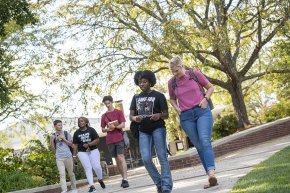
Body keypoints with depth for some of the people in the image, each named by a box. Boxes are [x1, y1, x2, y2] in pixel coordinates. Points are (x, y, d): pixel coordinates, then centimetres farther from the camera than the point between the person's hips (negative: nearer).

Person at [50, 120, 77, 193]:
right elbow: (52, 147, 6)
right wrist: (52, 140, -10)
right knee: (62, 174, -11)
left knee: (71, 173, 9)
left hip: (68, 156, 0)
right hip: (59, 157, 0)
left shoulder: (66, 133, 4)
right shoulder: (53, 135, 6)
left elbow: (71, 144, 3)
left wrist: (63, 139, -9)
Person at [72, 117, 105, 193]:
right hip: (82, 152, 1)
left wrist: (88, 144, -17)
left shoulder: (91, 130, -1)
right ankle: (92, 186, -11)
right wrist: (74, 155, 1)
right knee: (88, 168, -8)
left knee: (97, 166, -9)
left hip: (93, 150, -1)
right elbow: (75, 145, 5)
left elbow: (97, 140, -6)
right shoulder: (76, 133, 4)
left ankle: (100, 180, 21)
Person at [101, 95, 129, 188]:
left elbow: (123, 125, -4)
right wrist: (108, 129, -8)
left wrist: (115, 127, -21)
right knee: (117, 160, 8)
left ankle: (125, 179, -17)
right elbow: (103, 130, 14)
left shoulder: (119, 112, 3)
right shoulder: (104, 116, 11)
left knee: (121, 158, -13)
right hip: (110, 140, 4)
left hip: (119, 138, -4)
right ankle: (123, 178, 18)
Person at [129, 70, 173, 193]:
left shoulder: (158, 96, 0)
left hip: (158, 128, -4)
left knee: (162, 157, -10)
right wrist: (135, 118, -15)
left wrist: (159, 115, -25)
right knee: (146, 159, -7)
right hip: (143, 131, 4)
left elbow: (166, 114, -2)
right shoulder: (136, 98, 13)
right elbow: (131, 116, 9)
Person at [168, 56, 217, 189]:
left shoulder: (195, 74, -1)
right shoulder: (171, 82, 5)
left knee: (205, 141, -21)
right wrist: (176, 108, 3)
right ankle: (211, 177, 4)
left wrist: (205, 99, -7)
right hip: (186, 117, 2)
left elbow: (210, 87, 11)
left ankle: (211, 173, -33)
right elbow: (172, 99, 23)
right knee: (199, 147, 2)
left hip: (202, 111, -2)